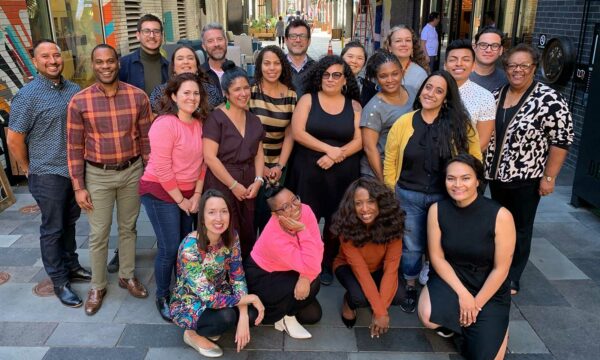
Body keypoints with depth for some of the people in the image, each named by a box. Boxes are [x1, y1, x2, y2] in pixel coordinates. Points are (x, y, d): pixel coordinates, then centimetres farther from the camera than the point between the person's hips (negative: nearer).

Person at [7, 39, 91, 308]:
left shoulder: (75, 90, 3)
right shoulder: (27, 95, -13)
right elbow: (14, 139, -10)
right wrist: (29, 170, -2)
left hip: (76, 170, 5)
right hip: (48, 175, -5)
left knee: (70, 221, 19)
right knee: (52, 228, 7)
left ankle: (71, 266, 37)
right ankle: (59, 281, 20)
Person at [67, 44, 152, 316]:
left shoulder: (138, 96, -6)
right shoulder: (79, 102, -9)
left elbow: (146, 138, 1)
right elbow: (74, 147, -4)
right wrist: (78, 187, -6)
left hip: (132, 171, 1)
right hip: (98, 175, -1)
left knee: (128, 228, 16)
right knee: (98, 235, 8)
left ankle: (127, 276, 35)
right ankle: (97, 287, 26)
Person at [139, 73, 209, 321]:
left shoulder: (199, 123, 3)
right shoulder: (165, 124, -18)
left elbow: (202, 161, 8)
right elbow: (162, 169, -19)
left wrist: (196, 195, 1)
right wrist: (181, 200, -13)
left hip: (188, 194, 7)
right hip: (161, 193, -7)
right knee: (169, 249, -4)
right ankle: (162, 297, 17)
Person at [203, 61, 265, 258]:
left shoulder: (253, 119, 11)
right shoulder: (216, 117, -9)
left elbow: (259, 153, 13)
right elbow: (210, 157, -15)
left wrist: (258, 180, -3)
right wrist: (233, 185, -13)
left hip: (248, 185, 6)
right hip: (221, 184, -6)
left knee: (247, 236, 10)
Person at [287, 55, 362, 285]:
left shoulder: (354, 105, 7)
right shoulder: (308, 100, 3)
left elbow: (359, 141, 0)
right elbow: (297, 133, -9)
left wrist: (337, 156, -16)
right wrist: (329, 149, -14)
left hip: (343, 175, 2)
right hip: (309, 172, -1)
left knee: (336, 221, 8)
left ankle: (328, 265, 26)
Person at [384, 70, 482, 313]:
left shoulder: (460, 124, -6)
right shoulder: (403, 123, -5)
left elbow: (474, 160, 1)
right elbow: (390, 161, 0)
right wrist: (390, 194, -1)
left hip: (445, 197, 0)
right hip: (408, 196, 0)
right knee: (411, 246, 13)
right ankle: (410, 288, 35)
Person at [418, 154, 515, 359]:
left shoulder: (500, 215, -20)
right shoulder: (437, 210, -12)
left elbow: (500, 269, -14)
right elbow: (437, 257, -8)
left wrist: (476, 304, -12)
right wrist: (462, 294, -17)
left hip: (488, 289, -1)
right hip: (450, 277, 1)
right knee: (429, 317, -30)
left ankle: (497, 326, 24)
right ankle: (451, 318, 9)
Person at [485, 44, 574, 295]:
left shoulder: (550, 100, -15)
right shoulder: (497, 95, 4)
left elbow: (561, 140, -14)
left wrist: (549, 177, -15)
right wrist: (482, 164, 11)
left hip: (526, 178, -5)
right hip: (495, 174, 6)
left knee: (520, 228, 9)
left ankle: (512, 279, 23)